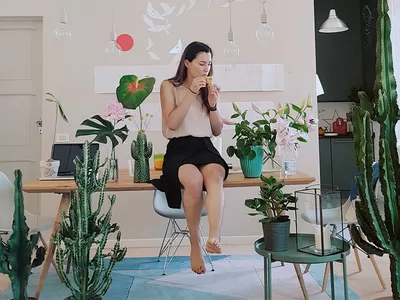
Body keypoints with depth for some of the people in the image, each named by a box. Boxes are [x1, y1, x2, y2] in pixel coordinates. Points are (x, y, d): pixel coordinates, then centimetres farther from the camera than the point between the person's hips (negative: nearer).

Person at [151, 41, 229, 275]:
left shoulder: (208, 88, 17)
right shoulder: (169, 86, 7)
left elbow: (217, 131, 15)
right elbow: (172, 123, -8)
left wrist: (213, 105, -1)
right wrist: (191, 94, -11)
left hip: (206, 148, 3)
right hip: (179, 150, -3)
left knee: (215, 176, -34)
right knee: (194, 180, -35)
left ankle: (214, 237, -48)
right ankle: (195, 244, -16)